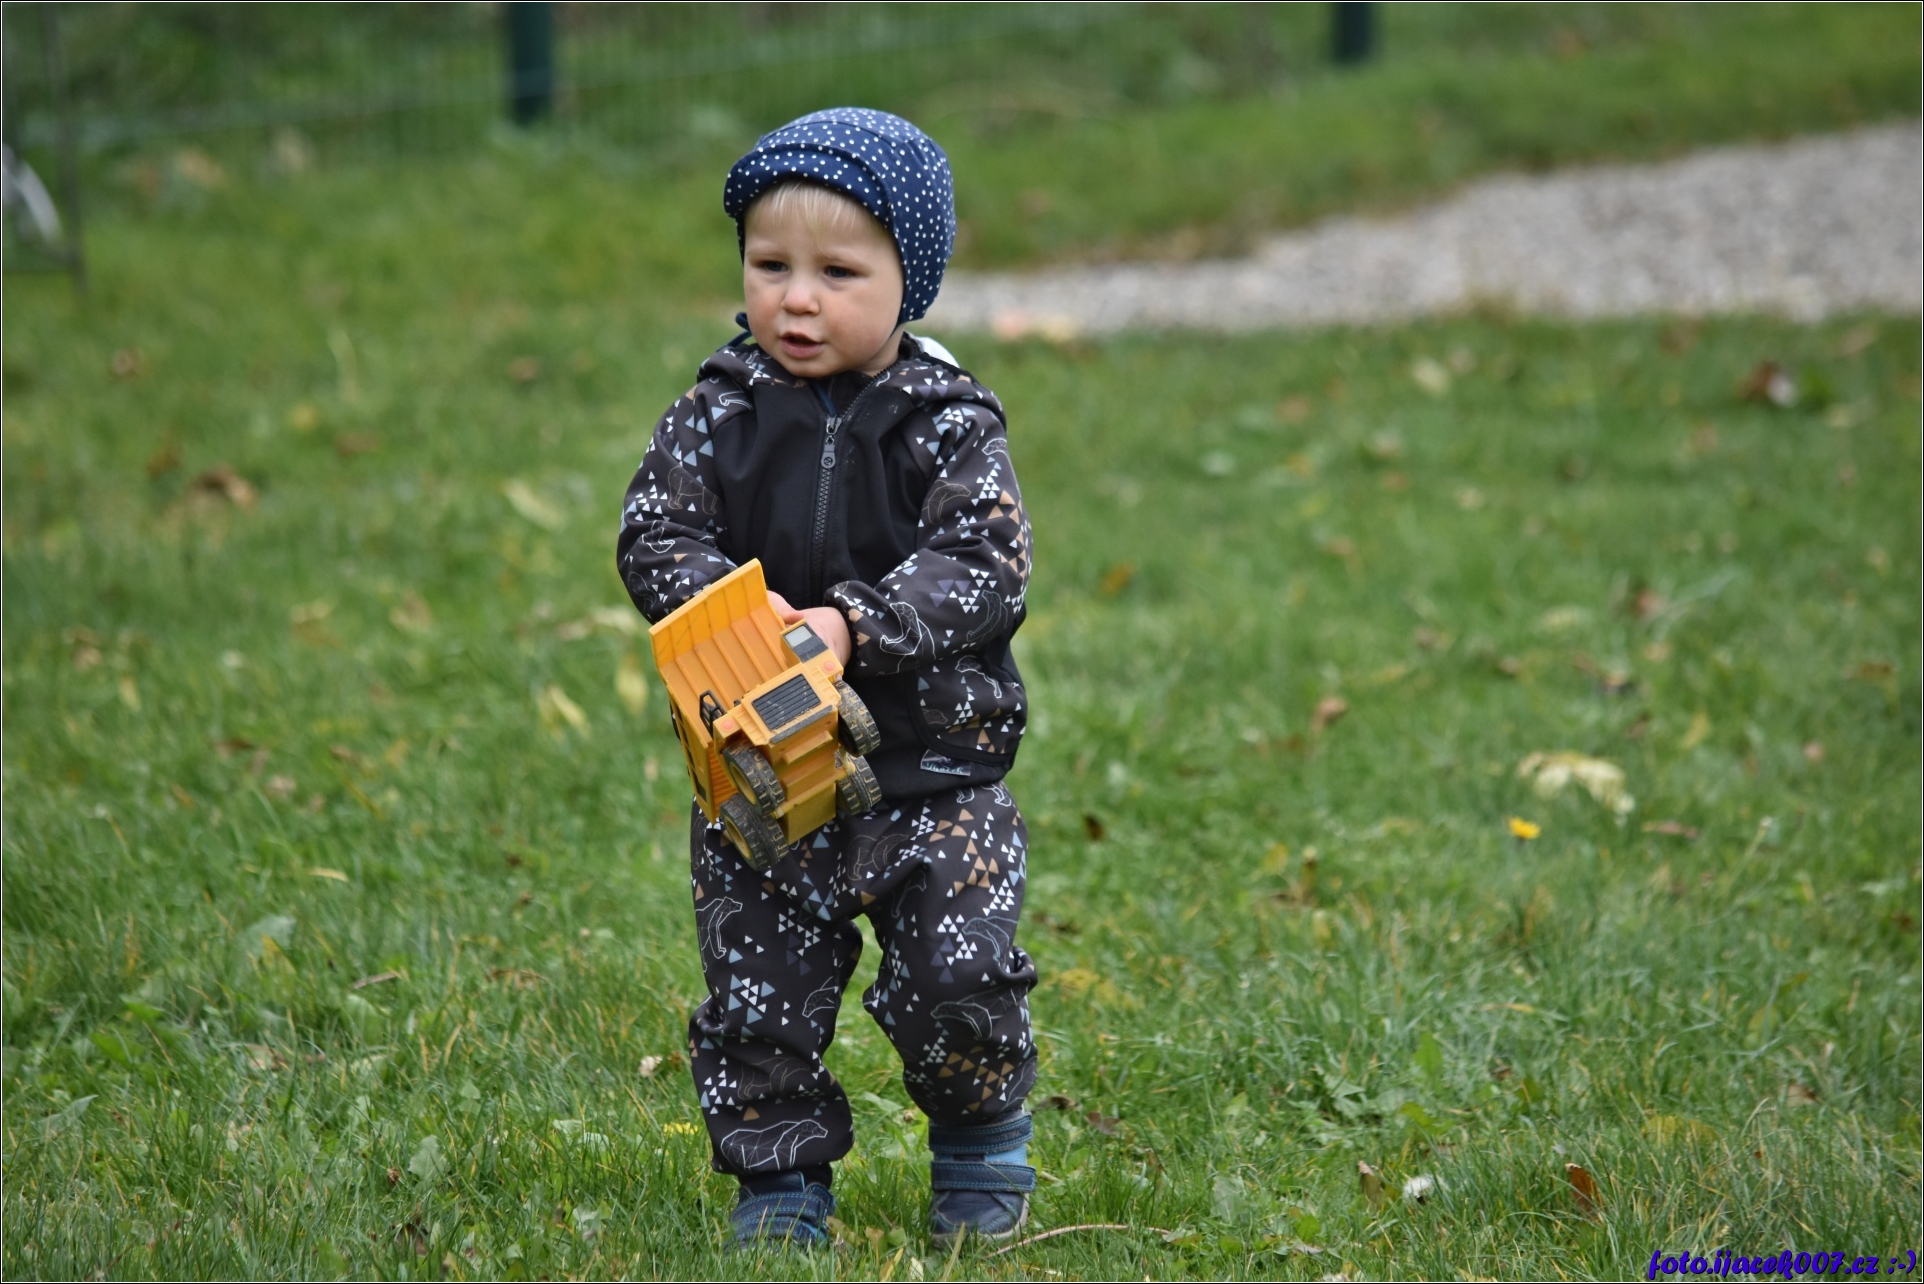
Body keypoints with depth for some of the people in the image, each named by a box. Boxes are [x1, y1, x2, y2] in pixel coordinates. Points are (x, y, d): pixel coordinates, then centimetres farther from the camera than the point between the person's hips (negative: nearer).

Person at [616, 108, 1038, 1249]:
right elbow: (654, 536, -5)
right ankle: (782, 1176, 25)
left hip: (936, 763, -2)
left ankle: (982, 1147, 21)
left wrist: (855, 624, -28)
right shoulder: (718, 418, 0)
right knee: (759, 990, 6)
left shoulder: (950, 424, -6)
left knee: (961, 980, -6)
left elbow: (984, 568, -15)